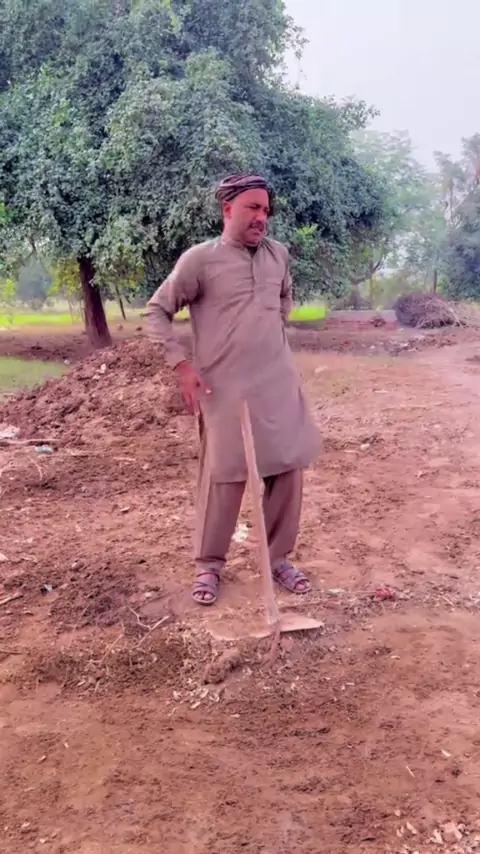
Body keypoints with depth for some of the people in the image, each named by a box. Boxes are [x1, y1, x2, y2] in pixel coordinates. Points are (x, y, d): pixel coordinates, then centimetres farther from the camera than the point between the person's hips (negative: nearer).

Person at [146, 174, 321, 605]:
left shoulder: (279, 254, 9)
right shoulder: (200, 258, -7)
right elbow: (157, 311, -2)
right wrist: (182, 364, -9)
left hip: (279, 384, 5)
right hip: (225, 389, -5)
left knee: (287, 470, 7)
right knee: (224, 478, 1)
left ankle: (279, 557, 24)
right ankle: (209, 565, 19)